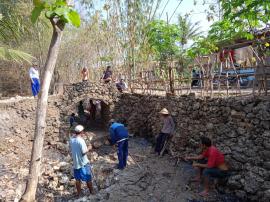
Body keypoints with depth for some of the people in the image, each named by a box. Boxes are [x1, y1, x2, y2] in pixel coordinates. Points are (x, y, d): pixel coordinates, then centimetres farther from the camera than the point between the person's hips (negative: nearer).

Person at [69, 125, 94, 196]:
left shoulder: (71, 140, -2)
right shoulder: (81, 140, -22)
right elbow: (84, 152, -22)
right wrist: (88, 149, -4)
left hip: (75, 163, 6)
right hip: (83, 163, -6)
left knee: (78, 179, 18)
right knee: (88, 178, 12)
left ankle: (79, 193, 29)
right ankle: (91, 191, 28)